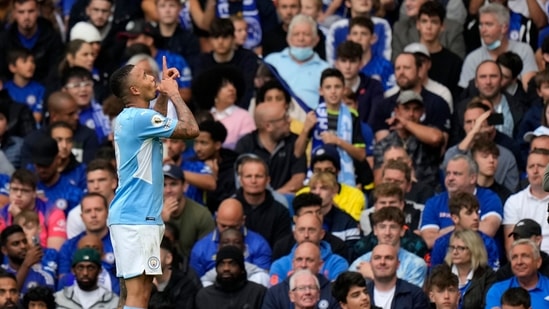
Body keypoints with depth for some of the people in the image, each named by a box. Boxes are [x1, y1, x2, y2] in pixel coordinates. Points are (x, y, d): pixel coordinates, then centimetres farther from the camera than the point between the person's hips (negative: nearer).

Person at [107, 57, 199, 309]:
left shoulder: (129, 118, 15)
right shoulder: (139, 118, -14)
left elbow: (156, 121, 39)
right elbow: (191, 129, -14)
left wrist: (164, 94, 28)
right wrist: (174, 93, -1)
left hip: (131, 216, 10)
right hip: (136, 219, -10)